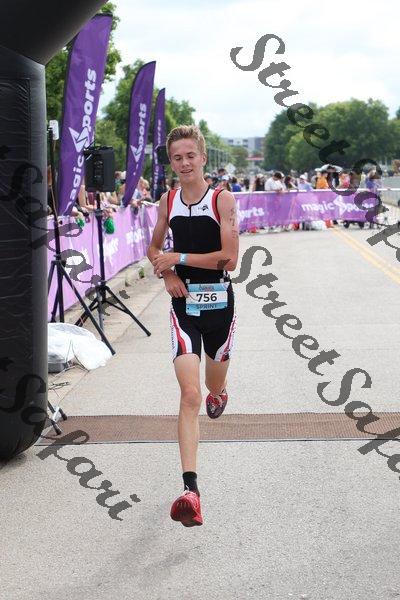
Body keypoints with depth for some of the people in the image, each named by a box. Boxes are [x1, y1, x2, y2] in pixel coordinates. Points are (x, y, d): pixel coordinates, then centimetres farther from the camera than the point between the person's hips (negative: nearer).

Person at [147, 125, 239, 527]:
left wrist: (178, 258, -15)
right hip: (184, 303, 1)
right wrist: (167, 273, -2)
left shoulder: (222, 200, -7)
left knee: (214, 383, 21)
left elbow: (229, 257, -15)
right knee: (190, 395, -13)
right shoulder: (168, 202, 4)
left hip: (219, 302, -1)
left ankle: (218, 393, 63)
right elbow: (153, 248, 18)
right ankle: (190, 490, -19)